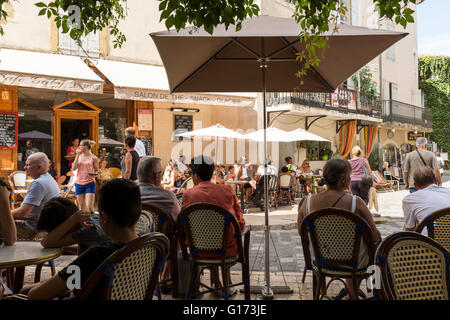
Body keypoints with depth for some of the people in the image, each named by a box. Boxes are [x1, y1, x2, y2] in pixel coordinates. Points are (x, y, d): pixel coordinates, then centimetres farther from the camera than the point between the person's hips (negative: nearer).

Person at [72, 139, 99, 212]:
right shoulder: (79, 156, 10)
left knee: (89, 207, -12)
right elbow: (74, 168, -3)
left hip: (89, 184, -4)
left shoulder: (93, 158, 0)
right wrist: (77, 155, -3)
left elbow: (97, 171, 7)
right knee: (81, 207, 8)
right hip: (79, 183, 4)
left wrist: (94, 174, -16)